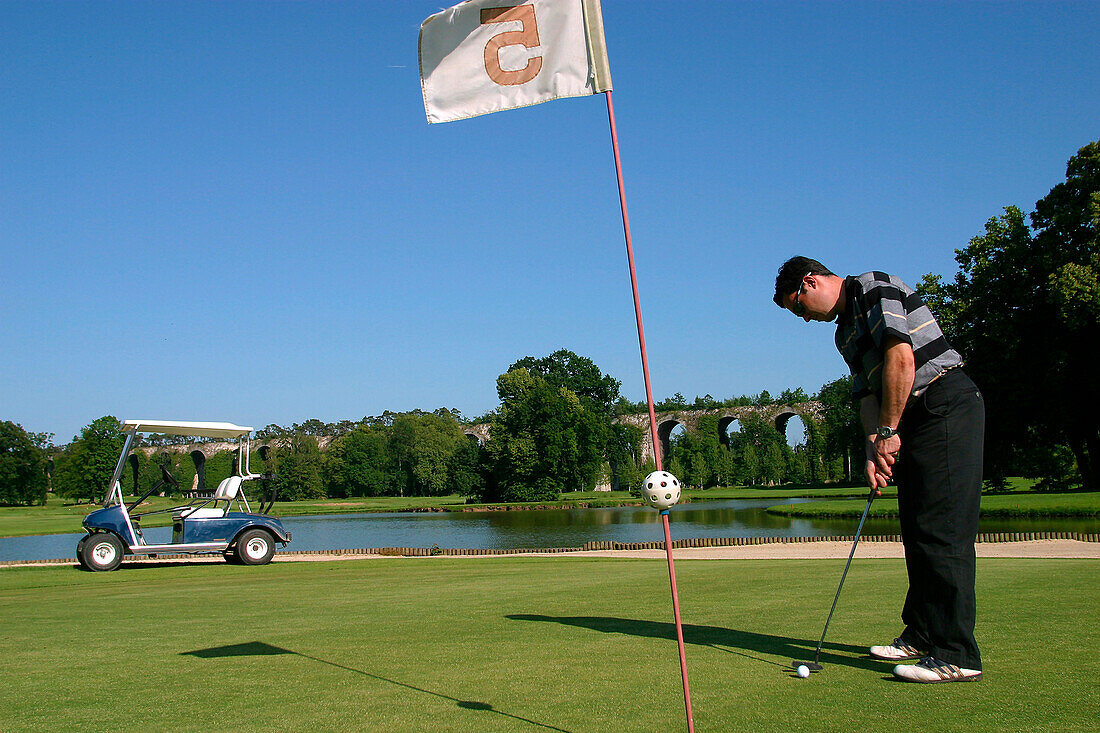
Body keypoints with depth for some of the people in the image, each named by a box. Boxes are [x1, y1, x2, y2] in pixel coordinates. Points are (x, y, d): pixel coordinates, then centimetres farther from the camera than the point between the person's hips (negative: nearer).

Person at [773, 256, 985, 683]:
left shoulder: (876, 288, -7)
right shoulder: (846, 332, 21)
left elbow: (900, 360, -18)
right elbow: (868, 393, 18)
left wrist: (887, 432, -14)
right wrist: (874, 452, 4)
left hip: (946, 404, -10)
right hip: (914, 422, 10)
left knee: (942, 532, -12)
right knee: (917, 532, 12)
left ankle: (957, 656, -11)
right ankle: (921, 636, 22)